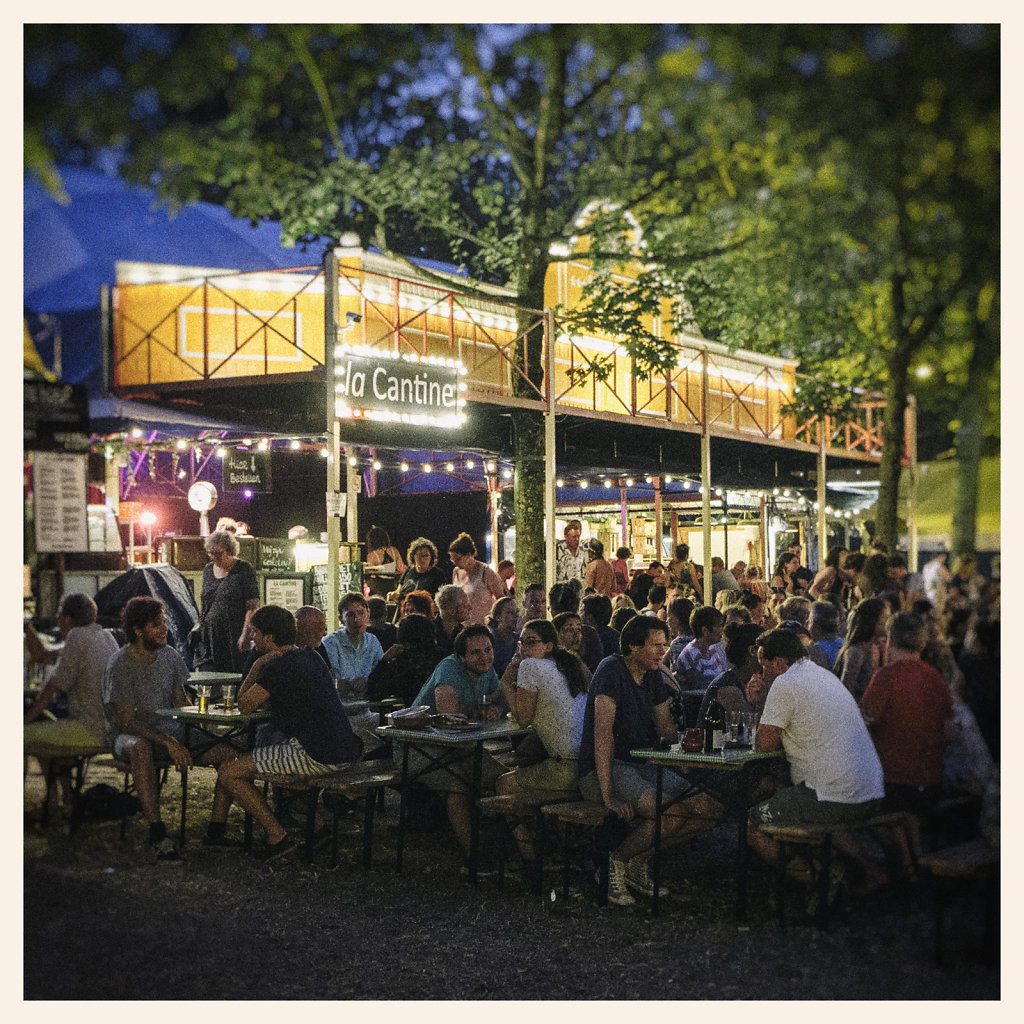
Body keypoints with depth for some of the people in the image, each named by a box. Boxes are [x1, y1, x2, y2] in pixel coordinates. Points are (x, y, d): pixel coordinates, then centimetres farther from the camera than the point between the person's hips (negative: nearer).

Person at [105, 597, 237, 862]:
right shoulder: (120, 665, -12)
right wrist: (168, 742, -29)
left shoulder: (170, 656, 5)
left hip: (171, 729, 6)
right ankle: (157, 834, -38)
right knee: (141, 748, -43)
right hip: (133, 734, -5)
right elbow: (128, 721, -17)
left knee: (230, 752, -17)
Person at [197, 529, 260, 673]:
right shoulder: (208, 570, 15)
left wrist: (245, 635, -18)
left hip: (235, 636, -5)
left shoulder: (244, 570, -4)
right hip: (209, 636, 5)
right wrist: (200, 629, 15)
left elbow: (253, 606, -10)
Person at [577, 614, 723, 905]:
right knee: (671, 813, -30)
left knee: (712, 810, -9)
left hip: (643, 766, 8)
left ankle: (639, 859, 4)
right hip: (602, 772, -8)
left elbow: (666, 727, 19)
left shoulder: (653, 674, 12)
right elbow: (603, 732, -22)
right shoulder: (612, 669, -14)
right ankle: (614, 864, -8)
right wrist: (608, 796, -29)